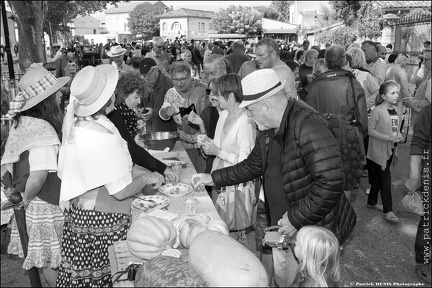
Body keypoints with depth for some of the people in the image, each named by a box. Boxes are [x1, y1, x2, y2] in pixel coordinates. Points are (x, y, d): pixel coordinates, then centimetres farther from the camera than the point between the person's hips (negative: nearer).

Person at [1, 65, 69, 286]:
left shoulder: (21, 122, 1)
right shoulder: (44, 129, -25)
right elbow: (38, 177, -33)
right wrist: (26, 198, -15)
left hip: (33, 202, 8)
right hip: (46, 204, -8)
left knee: (45, 258, 23)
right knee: (53, 260, 10)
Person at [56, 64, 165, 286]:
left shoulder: (76, 124, 0)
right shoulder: (103, 137, -26)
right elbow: (121, 191, -21)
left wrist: (137, 172, 8)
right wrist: (147, 178, -5)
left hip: (79, 210, 8)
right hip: (103, 219, -8)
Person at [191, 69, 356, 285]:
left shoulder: (308, 127, -28)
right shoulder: (268, 130, 1)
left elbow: (331, 183, -32)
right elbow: (252, 166, 15)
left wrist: (297, 219, -25)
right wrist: (213, 178, 12)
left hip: (313, 228, -7)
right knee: (266, 277, 18)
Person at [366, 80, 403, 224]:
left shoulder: (397, 111, 5)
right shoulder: (377, 111, -16)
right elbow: (370, 130, -17)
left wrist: (399, 136, -4)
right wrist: (388, 137, -23)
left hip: (390, 150, 7)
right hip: (379, 151, -7)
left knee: (379, 178, 17)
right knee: (386, 179, -5)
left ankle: (372, 202, 33)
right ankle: (388, 211, 2)